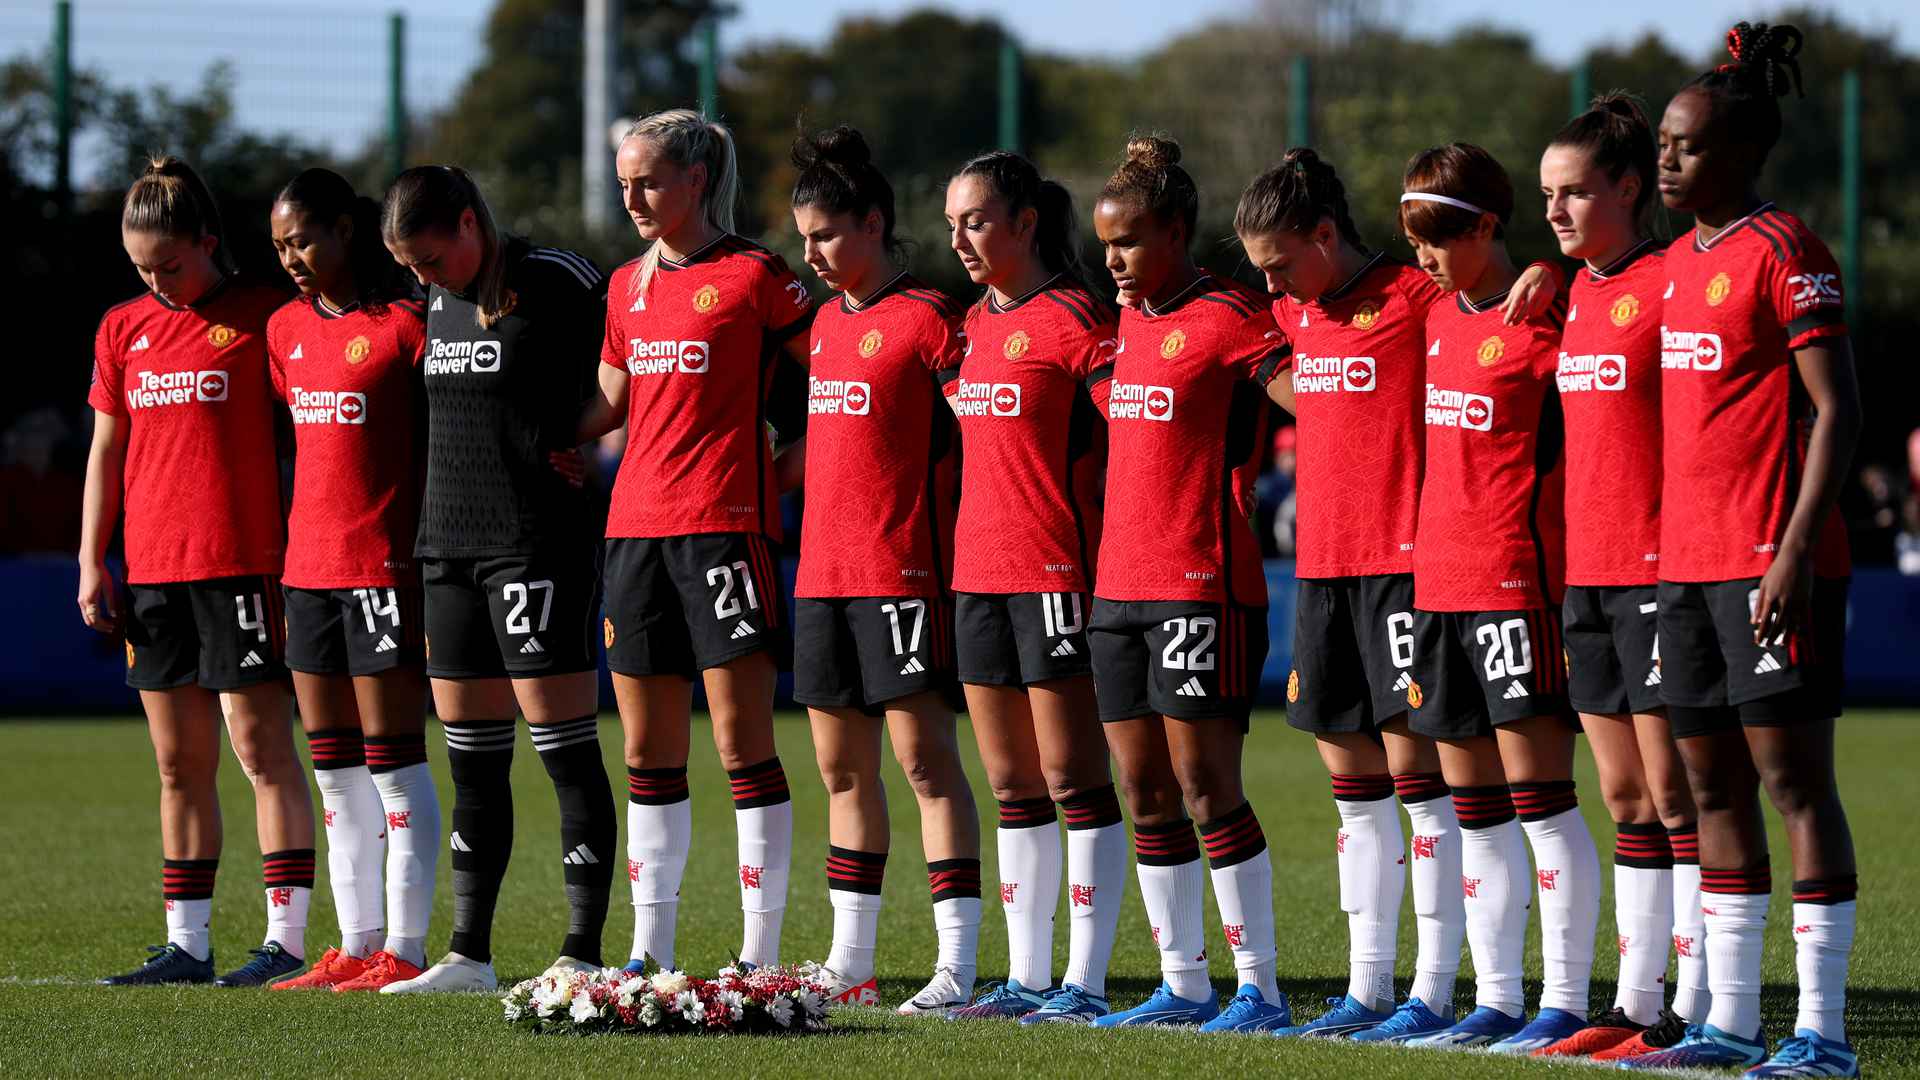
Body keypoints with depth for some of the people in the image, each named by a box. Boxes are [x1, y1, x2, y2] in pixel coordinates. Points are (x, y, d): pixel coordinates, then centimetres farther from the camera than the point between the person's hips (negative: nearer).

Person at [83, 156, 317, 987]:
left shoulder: (262, 317, -3)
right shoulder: (123, 331, 13)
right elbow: (106, 451, 17)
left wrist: (301, 557, -6)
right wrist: (92, 563, 11)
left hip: (241, 566, -6)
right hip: (151, 572, 6)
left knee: (260, 746, -7)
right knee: (179, 763, 8)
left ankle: (286, 940, -7)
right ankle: (187, 943, 12)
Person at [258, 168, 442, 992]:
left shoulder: (403, 326, -9)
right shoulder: (285, 330, 12)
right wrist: (270, 567, 16)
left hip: (385, 568, -7)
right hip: (309, 568, 7)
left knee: (392, 762, -4)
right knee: (333, 768, 8)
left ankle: (405, 948, -2)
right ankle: (357, 946, 13)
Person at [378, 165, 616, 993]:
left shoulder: (554, 282, -10)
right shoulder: (442, 303, 13)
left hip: (536, 547, -8)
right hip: (448, 549, 8)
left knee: (565, 751, -6)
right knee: (471, 761, 10)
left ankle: (583, 954, -5)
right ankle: (469, 955, 15)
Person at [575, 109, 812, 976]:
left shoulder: (752, 278, -4)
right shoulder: (628, 286, 15)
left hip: (724, 523, -7)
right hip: (635, 523, 7)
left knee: (743, 744, -6)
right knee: (649, 754, 8)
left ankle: (761, 952, -4)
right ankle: (650, 951, 14)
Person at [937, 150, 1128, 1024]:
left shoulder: (1072, 319, -9)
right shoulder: (973, 325, 15)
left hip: (1055, 574, -8)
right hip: (978, 573, 8)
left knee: (1072, 778, -5)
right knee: (1012, 786, 11)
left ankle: (1085, 980, -2)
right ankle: (1026, 978, 16)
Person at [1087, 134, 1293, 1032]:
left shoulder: (1227, 318, -8)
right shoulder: (1128, 320, 15)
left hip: (1201, 586, -8)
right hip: (1120, 581, 8)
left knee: (1207, 786, -8)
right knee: (1144, 790, 8)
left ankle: (1260, 988, -3)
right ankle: (1182, 984, 15)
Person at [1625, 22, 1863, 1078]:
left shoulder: (1783, 253, -9)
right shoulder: (1680, 263, 15)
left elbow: (1837, 410, -14)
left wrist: (1795, 551, -20)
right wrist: (1670, 553, 17)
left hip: (1771, 563, -8)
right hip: (1687, 558, 8)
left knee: (1794, 780, -6)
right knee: (1713, 786, 10)